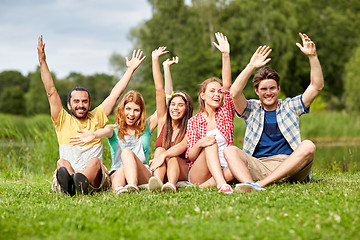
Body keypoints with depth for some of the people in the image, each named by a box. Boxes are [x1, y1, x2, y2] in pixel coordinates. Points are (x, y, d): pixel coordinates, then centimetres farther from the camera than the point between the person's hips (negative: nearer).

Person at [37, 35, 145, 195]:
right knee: (62, 162, -31)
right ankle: (69, 184, -64)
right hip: (67, 175, -1)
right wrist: (42, 61, 1)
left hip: (94, 179, 1)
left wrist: (130, 69, 20)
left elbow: (115, 94, 19)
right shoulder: (63, 121, 15)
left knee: (95, 161, -31)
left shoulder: (96, 118, 19)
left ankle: (81, 182, -61)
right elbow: (51, 92, 8)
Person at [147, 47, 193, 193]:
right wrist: (155, 59, 4)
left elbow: (183, 146, -22)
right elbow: (159, 89, 6)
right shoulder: (163, 121, 9)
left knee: (171, 156, -28)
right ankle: (157, 182, -54)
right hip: (160, 171, 2)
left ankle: (171, 185, -58)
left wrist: (164, 155, -40)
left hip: (183, 172, -2)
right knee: (159, 150, -24)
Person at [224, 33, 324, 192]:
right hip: (257, 166, 0)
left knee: (308, 146, -28)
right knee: (230, 150, -22)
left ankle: (261, 183, -37)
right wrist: (251, 66, -11)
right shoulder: (252, 109, 16)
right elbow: (234, 93, -4)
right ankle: (250, 184, -54)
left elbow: (317, 86, 7)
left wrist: (312, 56, -5)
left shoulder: (290, 106, 17)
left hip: (289, 166, 0)